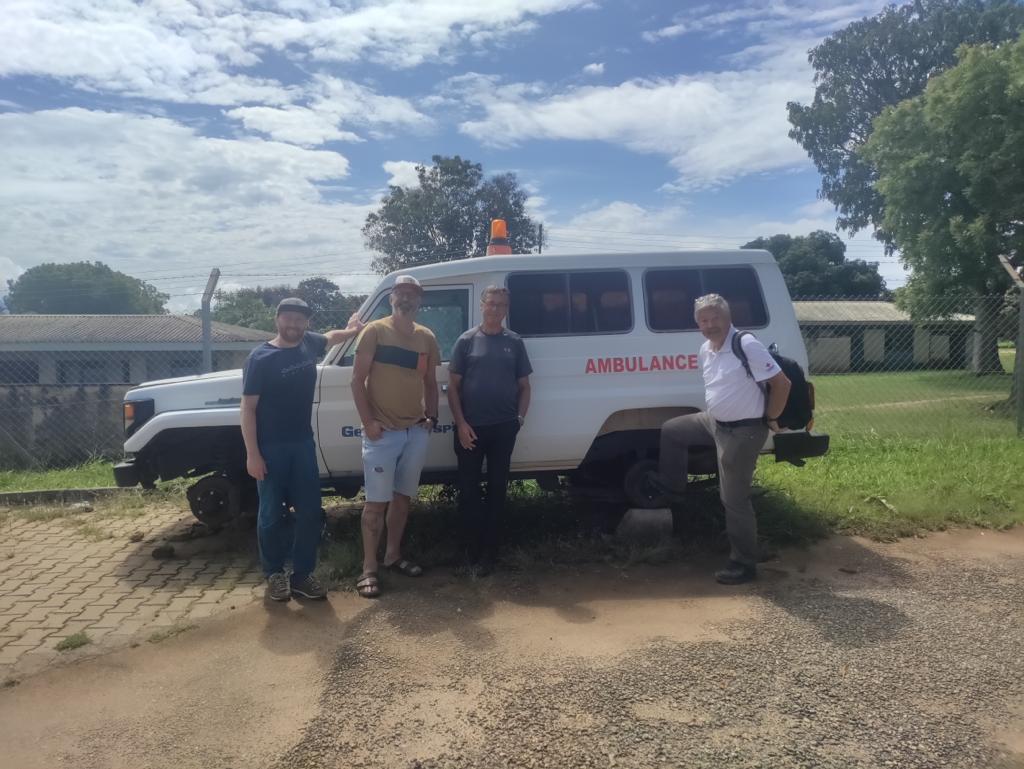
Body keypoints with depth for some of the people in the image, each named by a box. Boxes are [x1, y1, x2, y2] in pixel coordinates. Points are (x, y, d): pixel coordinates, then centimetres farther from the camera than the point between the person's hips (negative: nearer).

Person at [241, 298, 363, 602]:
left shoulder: (309, 343, 3)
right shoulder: (260, 357, -12)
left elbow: (329, 338, 30)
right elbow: (248, 408, -13)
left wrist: (351, 331, 17)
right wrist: (252, 454, -16)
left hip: (303, 443, 5)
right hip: (270, 448, -5)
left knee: (310, 511, 6)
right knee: (272, 514, 5)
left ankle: (302, 573, 18)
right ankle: (275, 574, 22)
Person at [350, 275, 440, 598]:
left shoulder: (427, 337, 10)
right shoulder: (375, 331, -4)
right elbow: (358, 380, -6)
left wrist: (431, 416, 4)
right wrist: (368, 422, -14)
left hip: (416, 431, 5)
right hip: (382, 432, -5)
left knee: (403, 496, 14)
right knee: (377, 501, -2)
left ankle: (393, 555, 28)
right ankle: (369, 568, 6)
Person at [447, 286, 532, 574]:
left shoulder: (515, 342, 7)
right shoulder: (467, 341, 2)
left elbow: (524, 386, 11)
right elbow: (453, 385, 1)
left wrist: (520, 418, -4)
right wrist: (461, 423, -8)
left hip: (504, 427, 2)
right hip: (471, 428, -1)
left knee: (497, 488, 7)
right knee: (468, 489, 3)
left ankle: (489, 553, 18)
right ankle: (472, 551, 16)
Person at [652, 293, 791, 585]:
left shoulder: (747, 345, -22)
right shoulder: (705, 351, 4)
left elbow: (782, 383, -20)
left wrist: (770, 419, -12)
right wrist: (720, 409, 16)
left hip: (743, 432, -8)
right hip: (714, 422, 8)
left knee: (734, 499, -1)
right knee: (671, 430, 18)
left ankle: (744, 564, 13)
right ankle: (672, 487, 31)